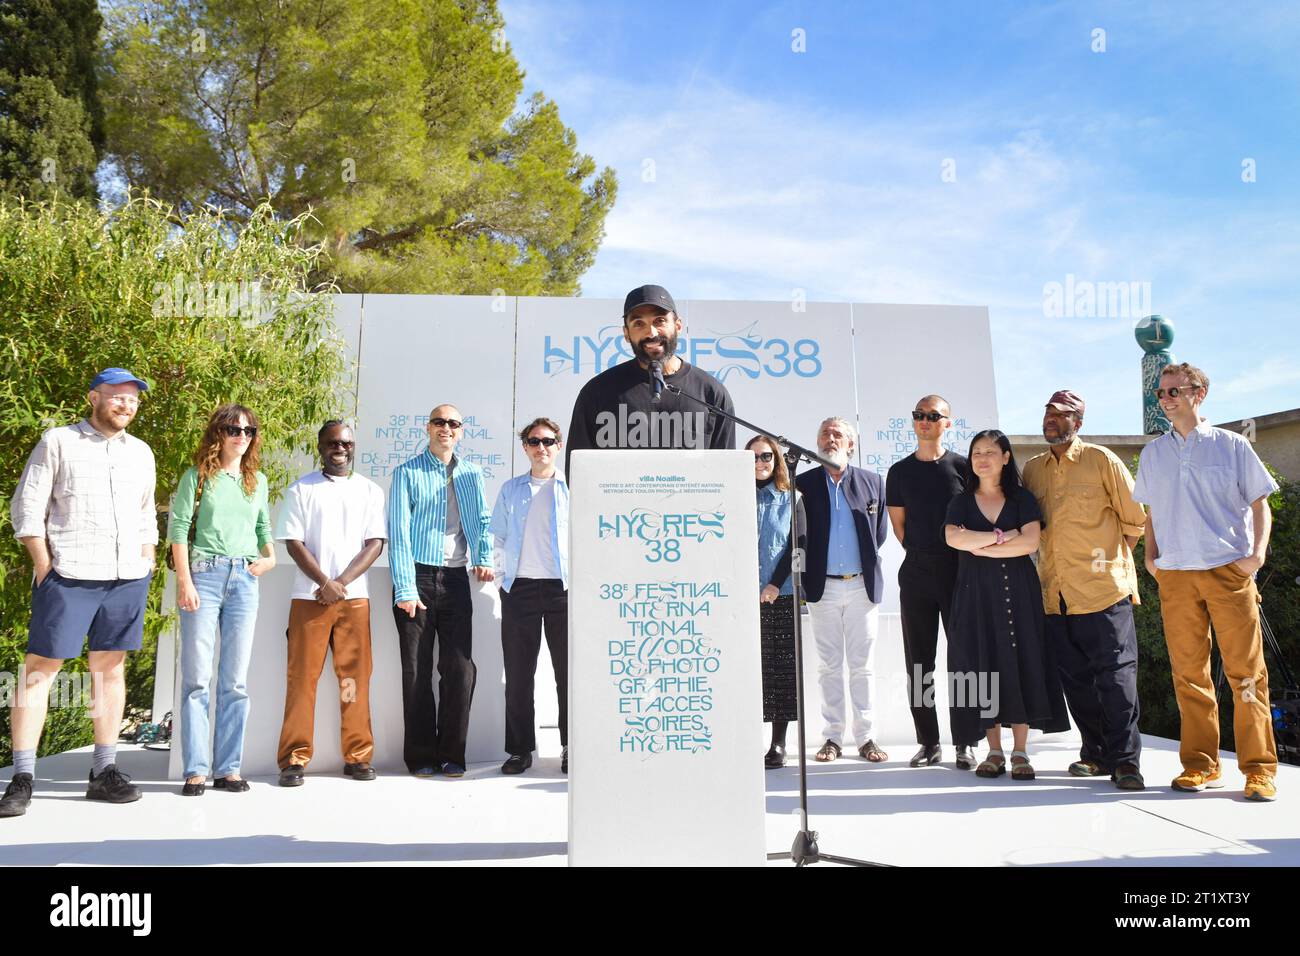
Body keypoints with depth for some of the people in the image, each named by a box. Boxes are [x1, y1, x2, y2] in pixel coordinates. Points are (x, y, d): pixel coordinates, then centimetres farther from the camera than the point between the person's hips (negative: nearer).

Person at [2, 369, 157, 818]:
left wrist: (147, 566, 11)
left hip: (128, 578, 4)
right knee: (40, 667, -4)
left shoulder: (141, 452, 16)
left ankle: (104, 772, 13)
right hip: (68, 576, -4)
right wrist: (45, 567, -7)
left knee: (110, 667, 7)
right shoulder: (57, 442, 3)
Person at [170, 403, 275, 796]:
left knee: (236, 681, 5)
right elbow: (178, 528, -2)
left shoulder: (257, 480, 16)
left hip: (244, 579, 4)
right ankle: (195, 770, 3)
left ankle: (228, 768, 10)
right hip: (204, 574, -4)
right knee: (197, 677, -3)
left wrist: (270, 557, 5)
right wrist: (184, 581, -10)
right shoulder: (197, 476, 3)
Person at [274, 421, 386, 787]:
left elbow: (375, 543, 3)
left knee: (355, 678, 3)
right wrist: (325, 583, -11)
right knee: (302, 677, -1)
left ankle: (358, 756, 10)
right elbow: (294, 543, 0)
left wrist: (343, 582, -9)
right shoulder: (301, 490, 6)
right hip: (309, 596, -1)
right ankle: (294, 759, 6)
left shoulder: (370, 491, 10)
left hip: (355, 596, 1)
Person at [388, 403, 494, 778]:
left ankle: (452, 754, 12)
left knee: (461, 669, 0)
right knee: (417, 670, 2)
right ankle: (420, 756, 13)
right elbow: (398, 533, -4)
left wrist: (485, 558, -4)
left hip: (456, 579, 3)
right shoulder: (407, 472, 2)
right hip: (418, 577, -3)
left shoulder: (472, 474, 14)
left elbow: (483, 520, 15)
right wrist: (404, 588, -11)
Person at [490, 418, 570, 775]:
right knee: (518, 674, 5)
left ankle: (571, 748, 14)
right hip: (519, 589, 2)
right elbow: (497, 538, 18)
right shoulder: (510, 490, 13)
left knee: (568, 671, 2)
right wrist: (501, 576, 9)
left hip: (563, 588, -2)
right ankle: (520, 749, 15)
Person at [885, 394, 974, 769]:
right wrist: (923, 554, 8)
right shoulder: (899, 471, 9)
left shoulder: (963, 467, 2)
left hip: (958, 570, -2)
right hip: (916, 573, 2)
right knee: (918, 663, 4)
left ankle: (964, 743, 9)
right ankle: (928, 742, 12)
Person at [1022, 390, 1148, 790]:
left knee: (1115, 674, -4)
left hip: (1103, 587, -5)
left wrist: (1113, 554, 8)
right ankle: (1095, 753, 21)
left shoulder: (1101, 460, -1)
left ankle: (1125, 760, 3)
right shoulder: (1031, 469, 12)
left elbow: (1135, 517, 3)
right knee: (1076, 677, 10)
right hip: (1056, 593, 5)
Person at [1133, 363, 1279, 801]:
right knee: (1188, 672, 5)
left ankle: (1259, 768, 6)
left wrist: (1258, 552, -8)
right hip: (1175, 574, 3)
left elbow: (1260, 503, 5)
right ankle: (1200, 764, 14)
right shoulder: (1153, 454, 14)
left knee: (1246, 670, -3)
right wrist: (1150, 556, 7)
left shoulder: (1232, 445, 5)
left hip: (1229, 569, -3)